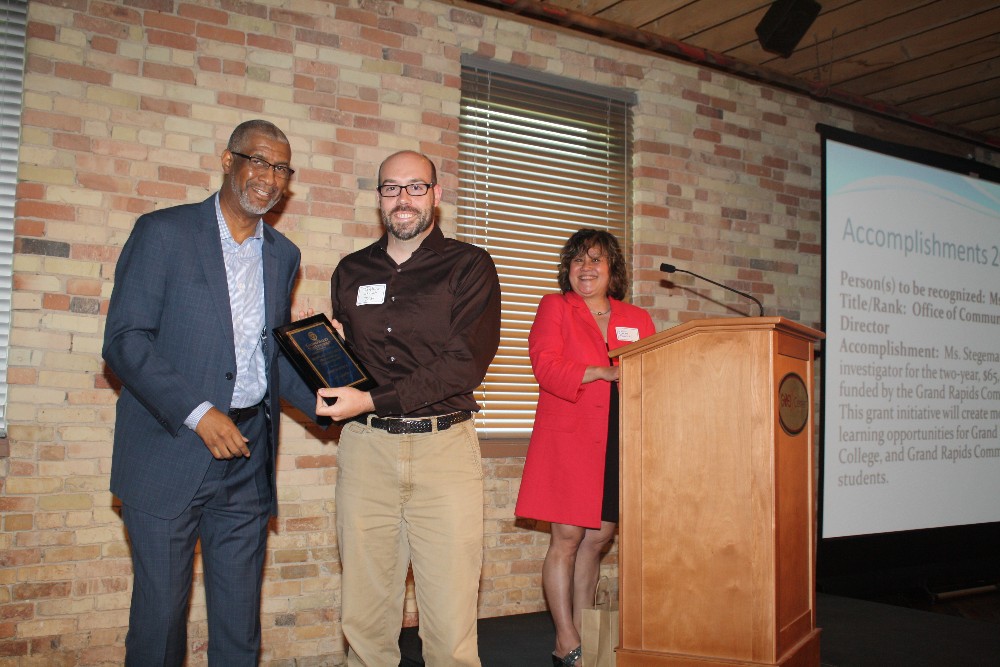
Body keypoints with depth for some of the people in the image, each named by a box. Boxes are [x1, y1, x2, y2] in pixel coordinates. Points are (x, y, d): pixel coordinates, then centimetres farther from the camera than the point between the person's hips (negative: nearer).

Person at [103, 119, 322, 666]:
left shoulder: (282, 255, 13)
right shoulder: (163, 232, -2)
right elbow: (124, 340, -10)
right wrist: (198, 413, -19)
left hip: (248, 456, 4)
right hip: (171, 451, -4)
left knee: (239, 620, 9)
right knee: (160, 610, 4)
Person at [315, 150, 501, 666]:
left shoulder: (468, 266, 4)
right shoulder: (351, 272, 17)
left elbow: (465, 363, -8)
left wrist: (372, 400, -13)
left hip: (444, 446, -3)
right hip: (365, 447, 3)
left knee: (450, 620, -4)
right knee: (363, 617, 4)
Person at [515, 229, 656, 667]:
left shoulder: (637, 320, 18)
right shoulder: (554, 307, 8)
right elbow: (547, 365, -7)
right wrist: (603, 372, -13)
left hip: (618, 442, 4)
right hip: (568, 438, -4)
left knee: (599, 537, 7)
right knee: (567, 537, -4)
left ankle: (583, 632, 18)